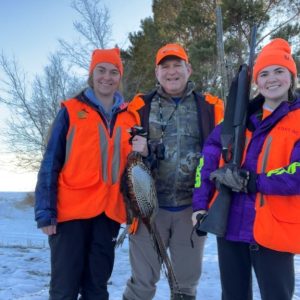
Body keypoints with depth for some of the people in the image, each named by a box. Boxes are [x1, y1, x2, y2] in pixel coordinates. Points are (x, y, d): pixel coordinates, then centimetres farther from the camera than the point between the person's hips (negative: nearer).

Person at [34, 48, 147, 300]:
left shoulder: (129, 117, 12)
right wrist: (45, 212, -9)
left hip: (109, 212, 4)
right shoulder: (71, 111, 1)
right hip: (72, 210, -3)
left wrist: (142, 152, -5)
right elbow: (51, 163, -2)